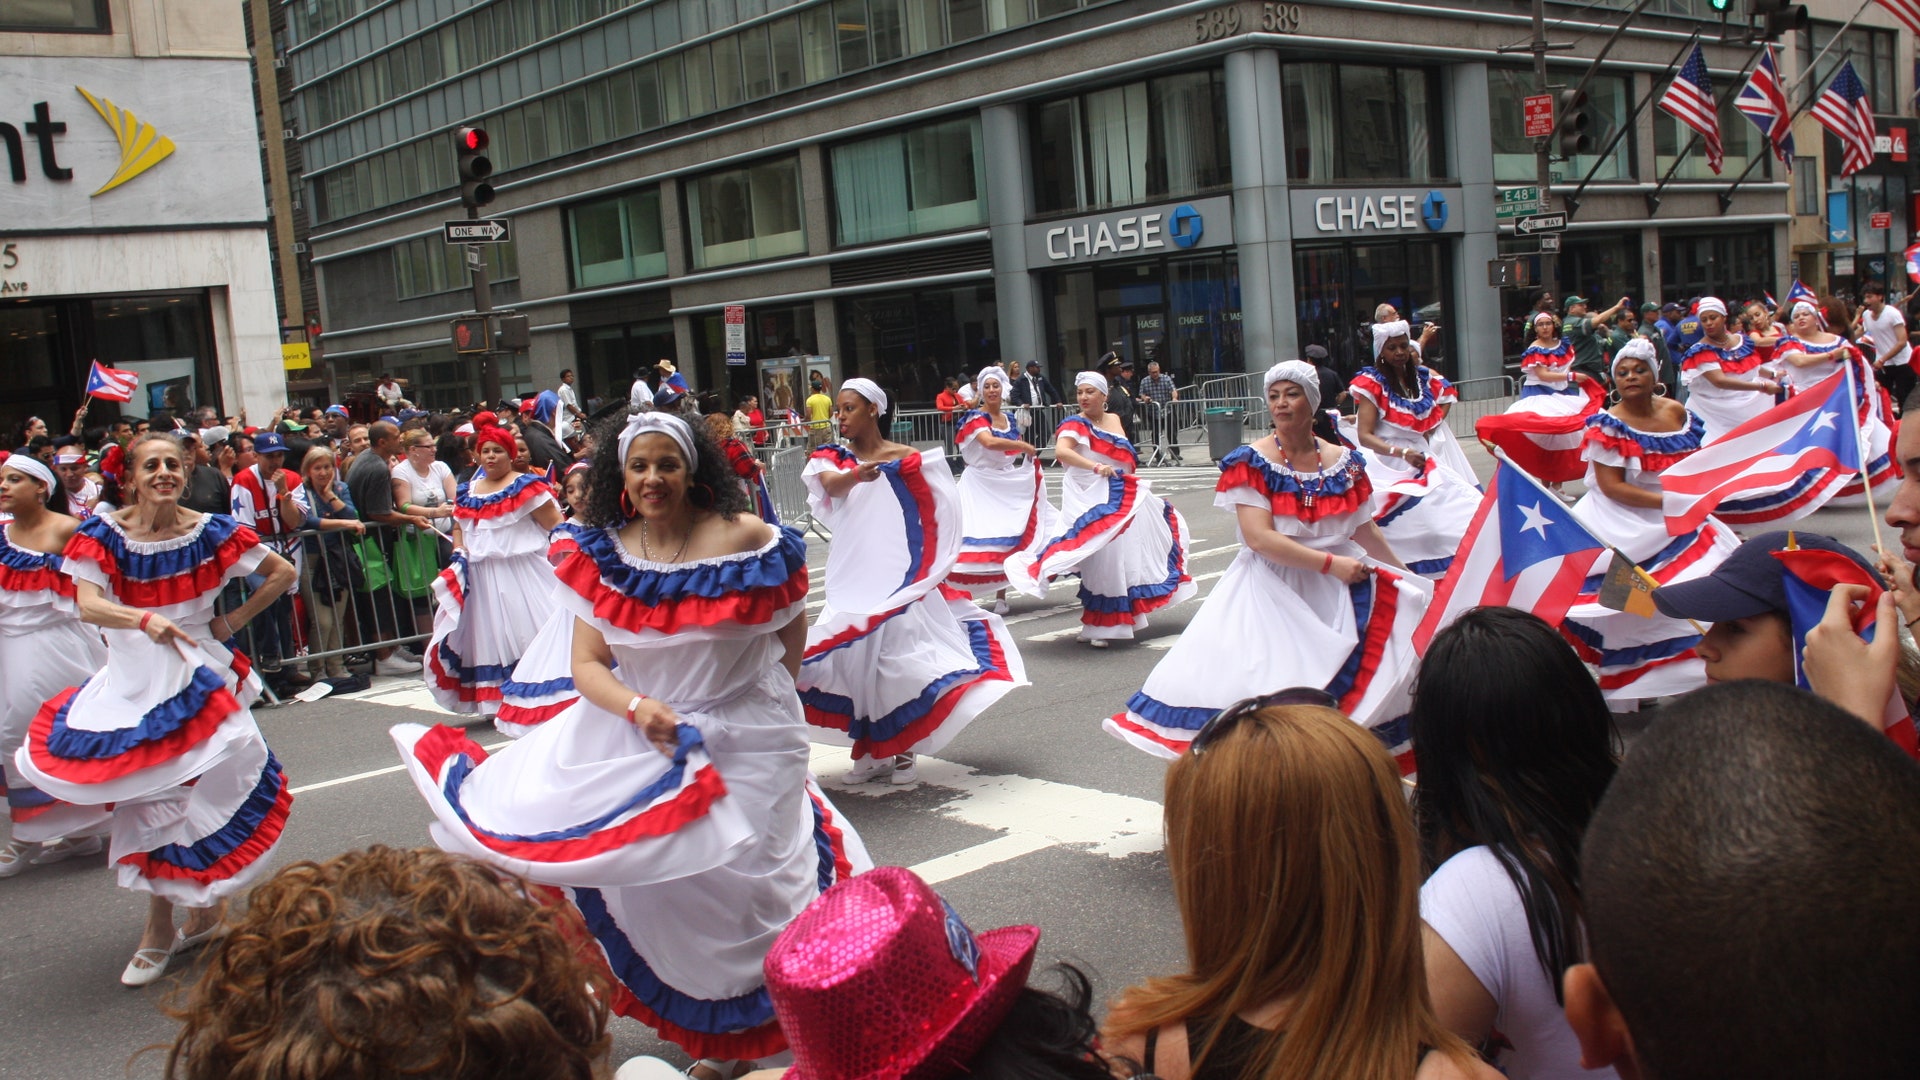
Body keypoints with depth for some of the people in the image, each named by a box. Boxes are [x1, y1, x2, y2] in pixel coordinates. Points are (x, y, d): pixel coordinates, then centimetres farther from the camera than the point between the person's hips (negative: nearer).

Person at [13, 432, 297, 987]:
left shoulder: (211, 532, -6)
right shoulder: (104, 534, -6)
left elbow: (283, 573, 4)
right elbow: (88, 605, -19)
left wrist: (233, 620, -1)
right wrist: (144, 619, -37)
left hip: (196, 675, -1)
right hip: (131, 677, 1)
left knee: (194, 791, -3)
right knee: (145, 797, 6)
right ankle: (162, 926, 17)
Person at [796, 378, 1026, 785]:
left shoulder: (907, 459, -3)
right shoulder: (832, 459, 3)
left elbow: (933, 522, 3)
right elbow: (832, 484, -21)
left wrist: (925, 573, 0)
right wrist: (856, 475, -42)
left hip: (900, 578, -3)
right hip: (851, 579, 3)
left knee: (900, 656, -3)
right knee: (855, 658, 3)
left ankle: (902, 752, 10)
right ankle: (869, 751, 17)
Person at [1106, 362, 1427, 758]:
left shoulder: (1344, 461, 6)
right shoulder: (1252, 461, -7)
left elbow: (1366, 531, 15)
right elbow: (1260, 537, -17)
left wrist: (1406, 578, 18)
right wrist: (1329, 563, -20)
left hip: (1339, 590, 4)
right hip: (1272, 589, -4)